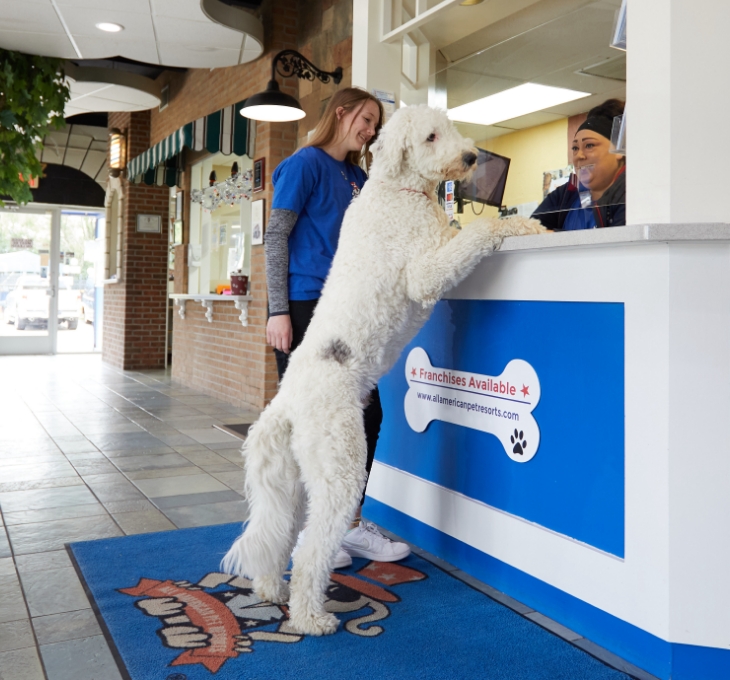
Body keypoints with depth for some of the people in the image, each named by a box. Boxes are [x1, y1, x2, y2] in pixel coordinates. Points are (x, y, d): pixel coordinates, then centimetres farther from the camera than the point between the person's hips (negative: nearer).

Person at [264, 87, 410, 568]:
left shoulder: (358, 178, 19)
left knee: (367, 414, 7)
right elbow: (276, 236, -8)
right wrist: (279, 311, -15)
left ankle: (352, 524, 20)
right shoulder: (306, 163, -2)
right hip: (305, 308, -7)